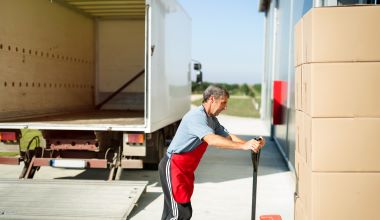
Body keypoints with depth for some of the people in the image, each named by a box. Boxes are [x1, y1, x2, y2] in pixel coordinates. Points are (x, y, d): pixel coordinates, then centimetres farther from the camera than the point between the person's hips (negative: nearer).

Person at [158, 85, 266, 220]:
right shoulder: (196, 116, -22)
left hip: (185, 170, 10)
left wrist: (250, 144, -15)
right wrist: (243, 146, -41)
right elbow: (212, 140, -37)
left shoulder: (212, 120, 10)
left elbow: (228, 137, 1)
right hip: (173, 167, -10)